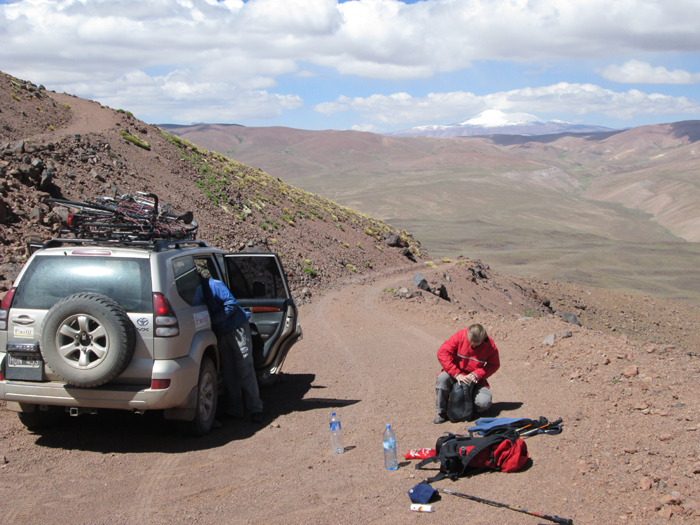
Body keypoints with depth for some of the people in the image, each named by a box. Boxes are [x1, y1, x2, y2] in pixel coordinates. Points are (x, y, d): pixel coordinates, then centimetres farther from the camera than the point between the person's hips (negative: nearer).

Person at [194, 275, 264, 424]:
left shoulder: (212, 285, -13)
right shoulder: (195, 290, 8)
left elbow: (231, 304, -19)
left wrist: (214, 320, -20)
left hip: (237, 328, -7)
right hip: (220, 333, 7)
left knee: (245, 370, -9)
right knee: (228, 373, 7)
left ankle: (255, 409, -8)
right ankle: (235, 410, 11)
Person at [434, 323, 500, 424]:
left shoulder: (490, 345, -10)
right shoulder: (460, 336, -16)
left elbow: (494, 364, -1)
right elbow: (442, 353, -19)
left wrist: (477, 374, -19)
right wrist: (456, 374, -26)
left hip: (475, 379, 1)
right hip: (456, 376, -1)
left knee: (484, 403, -25)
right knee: (443, 378, -35)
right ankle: (441, 413, -16)